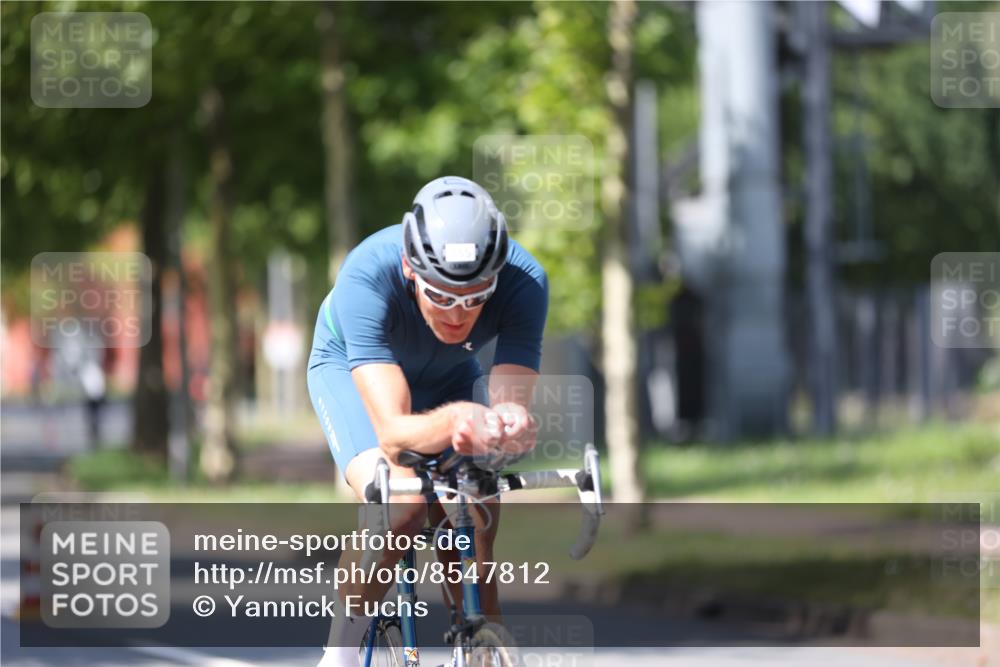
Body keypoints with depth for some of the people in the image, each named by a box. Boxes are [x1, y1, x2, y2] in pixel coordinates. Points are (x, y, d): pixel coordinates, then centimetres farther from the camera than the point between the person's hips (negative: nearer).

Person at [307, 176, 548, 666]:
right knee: (400, 508, -28)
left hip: (449, 377, 3)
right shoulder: (366, 277, -43)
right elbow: (393, 432, -49)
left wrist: (511, 425, -64)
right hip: (351, 367, -3)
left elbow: (512, 403, -40)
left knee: (475, 528, -14)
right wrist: (453, 422, -70)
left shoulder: (524, 281, -36)